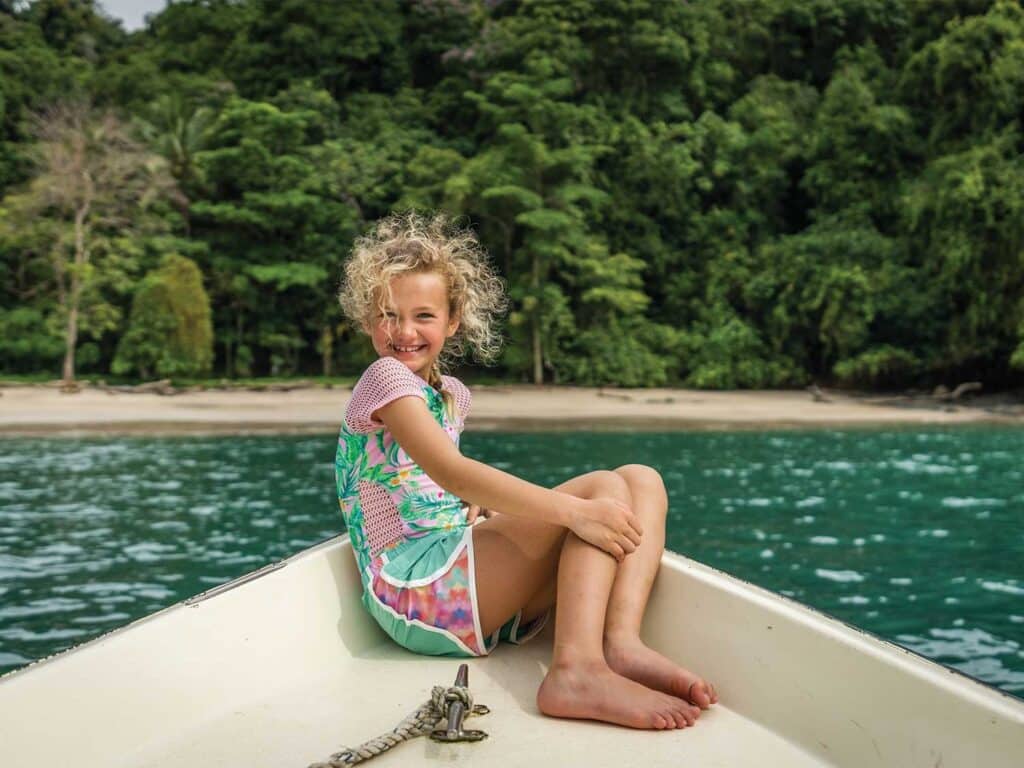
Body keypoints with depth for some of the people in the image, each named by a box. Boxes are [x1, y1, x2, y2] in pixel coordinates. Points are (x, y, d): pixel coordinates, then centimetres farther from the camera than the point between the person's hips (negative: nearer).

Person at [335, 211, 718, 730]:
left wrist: (478, 509, 8)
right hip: (411, 586, -8)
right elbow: (451, 471, -22)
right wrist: (574, 510, -30)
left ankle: (620, 642, -25)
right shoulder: (385, 378, -6)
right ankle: (576, 671, -38)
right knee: (606, 488, -18)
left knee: (642, 480, 0)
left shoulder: (452, 394, 21)